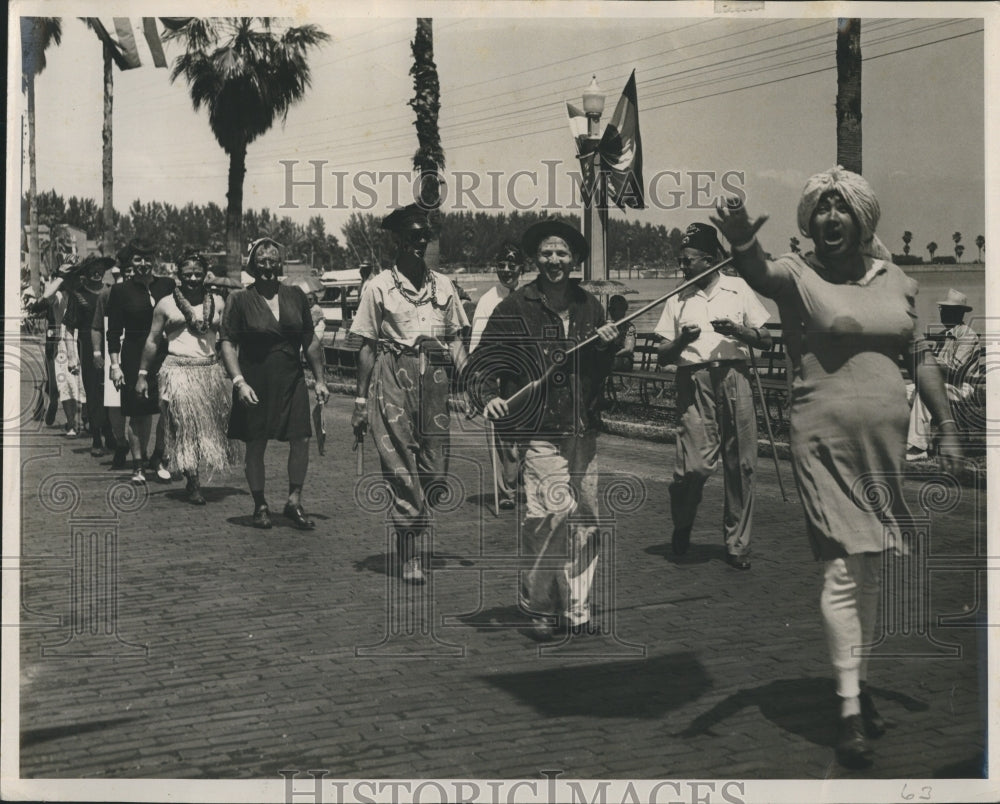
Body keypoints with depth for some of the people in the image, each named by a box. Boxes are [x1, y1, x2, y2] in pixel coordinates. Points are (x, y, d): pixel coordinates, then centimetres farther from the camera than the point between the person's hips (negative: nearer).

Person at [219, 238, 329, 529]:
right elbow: (227, 344, -6)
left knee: (301, 439, -4)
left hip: (291, 381, 3)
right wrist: (239, 381, -17)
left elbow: (310, 341, 12)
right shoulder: (239, 300, -3)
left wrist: (319, 380, 11)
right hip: (256, 382, -3)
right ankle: (260, 505, 18)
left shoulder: (295, 295, 7)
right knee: (256, 445, 4)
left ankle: (294, 501, 9)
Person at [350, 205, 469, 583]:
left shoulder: (443, 285, 12)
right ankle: (408, 552, 2)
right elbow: (367, 346, 4)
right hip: (394, 377, -3)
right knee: (400, 465, -4)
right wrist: (361, 401, 1)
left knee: (436, 465, 2)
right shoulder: (379, 286, 2)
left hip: (435, 376, 3)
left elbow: (455, 340, 13)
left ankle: (411, 532, 25)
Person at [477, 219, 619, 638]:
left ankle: (576, 609, 20)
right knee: (546, 517, -13)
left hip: (584, 432, 5)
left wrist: (608, 346, 1)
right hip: (539, 431, -5)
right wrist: (489, 395, -16)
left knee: (585, 521, 7)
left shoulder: (590, 307, 15)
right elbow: (486, 360, 1)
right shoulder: (515, 308, 1)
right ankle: (540, 608, 1)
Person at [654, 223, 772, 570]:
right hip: (694, 382, 0)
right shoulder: (678, 300, 14)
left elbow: (766, 341, 8)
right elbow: (662, 355, 11)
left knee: (740, 465, 0)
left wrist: (737, 330, -9)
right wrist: (681, 340, -9)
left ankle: (737, 544, 12)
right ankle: (681, 526, 17)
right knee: (696, 464, -12)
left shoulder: (738, 289, 11)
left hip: (734, 377, 0)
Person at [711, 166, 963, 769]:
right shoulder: (799, 275, -4)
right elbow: (761, 274, -28)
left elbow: (922, 357, 14)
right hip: (827, 436, -5)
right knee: (844, 567, -9)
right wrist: (743, 244, -51)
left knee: (873, 571, 13)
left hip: (888, 436, 5)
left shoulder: (897, 280, 10)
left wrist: (948, 428, 9)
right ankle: (849, 710, -3)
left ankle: (863, 683, 28)